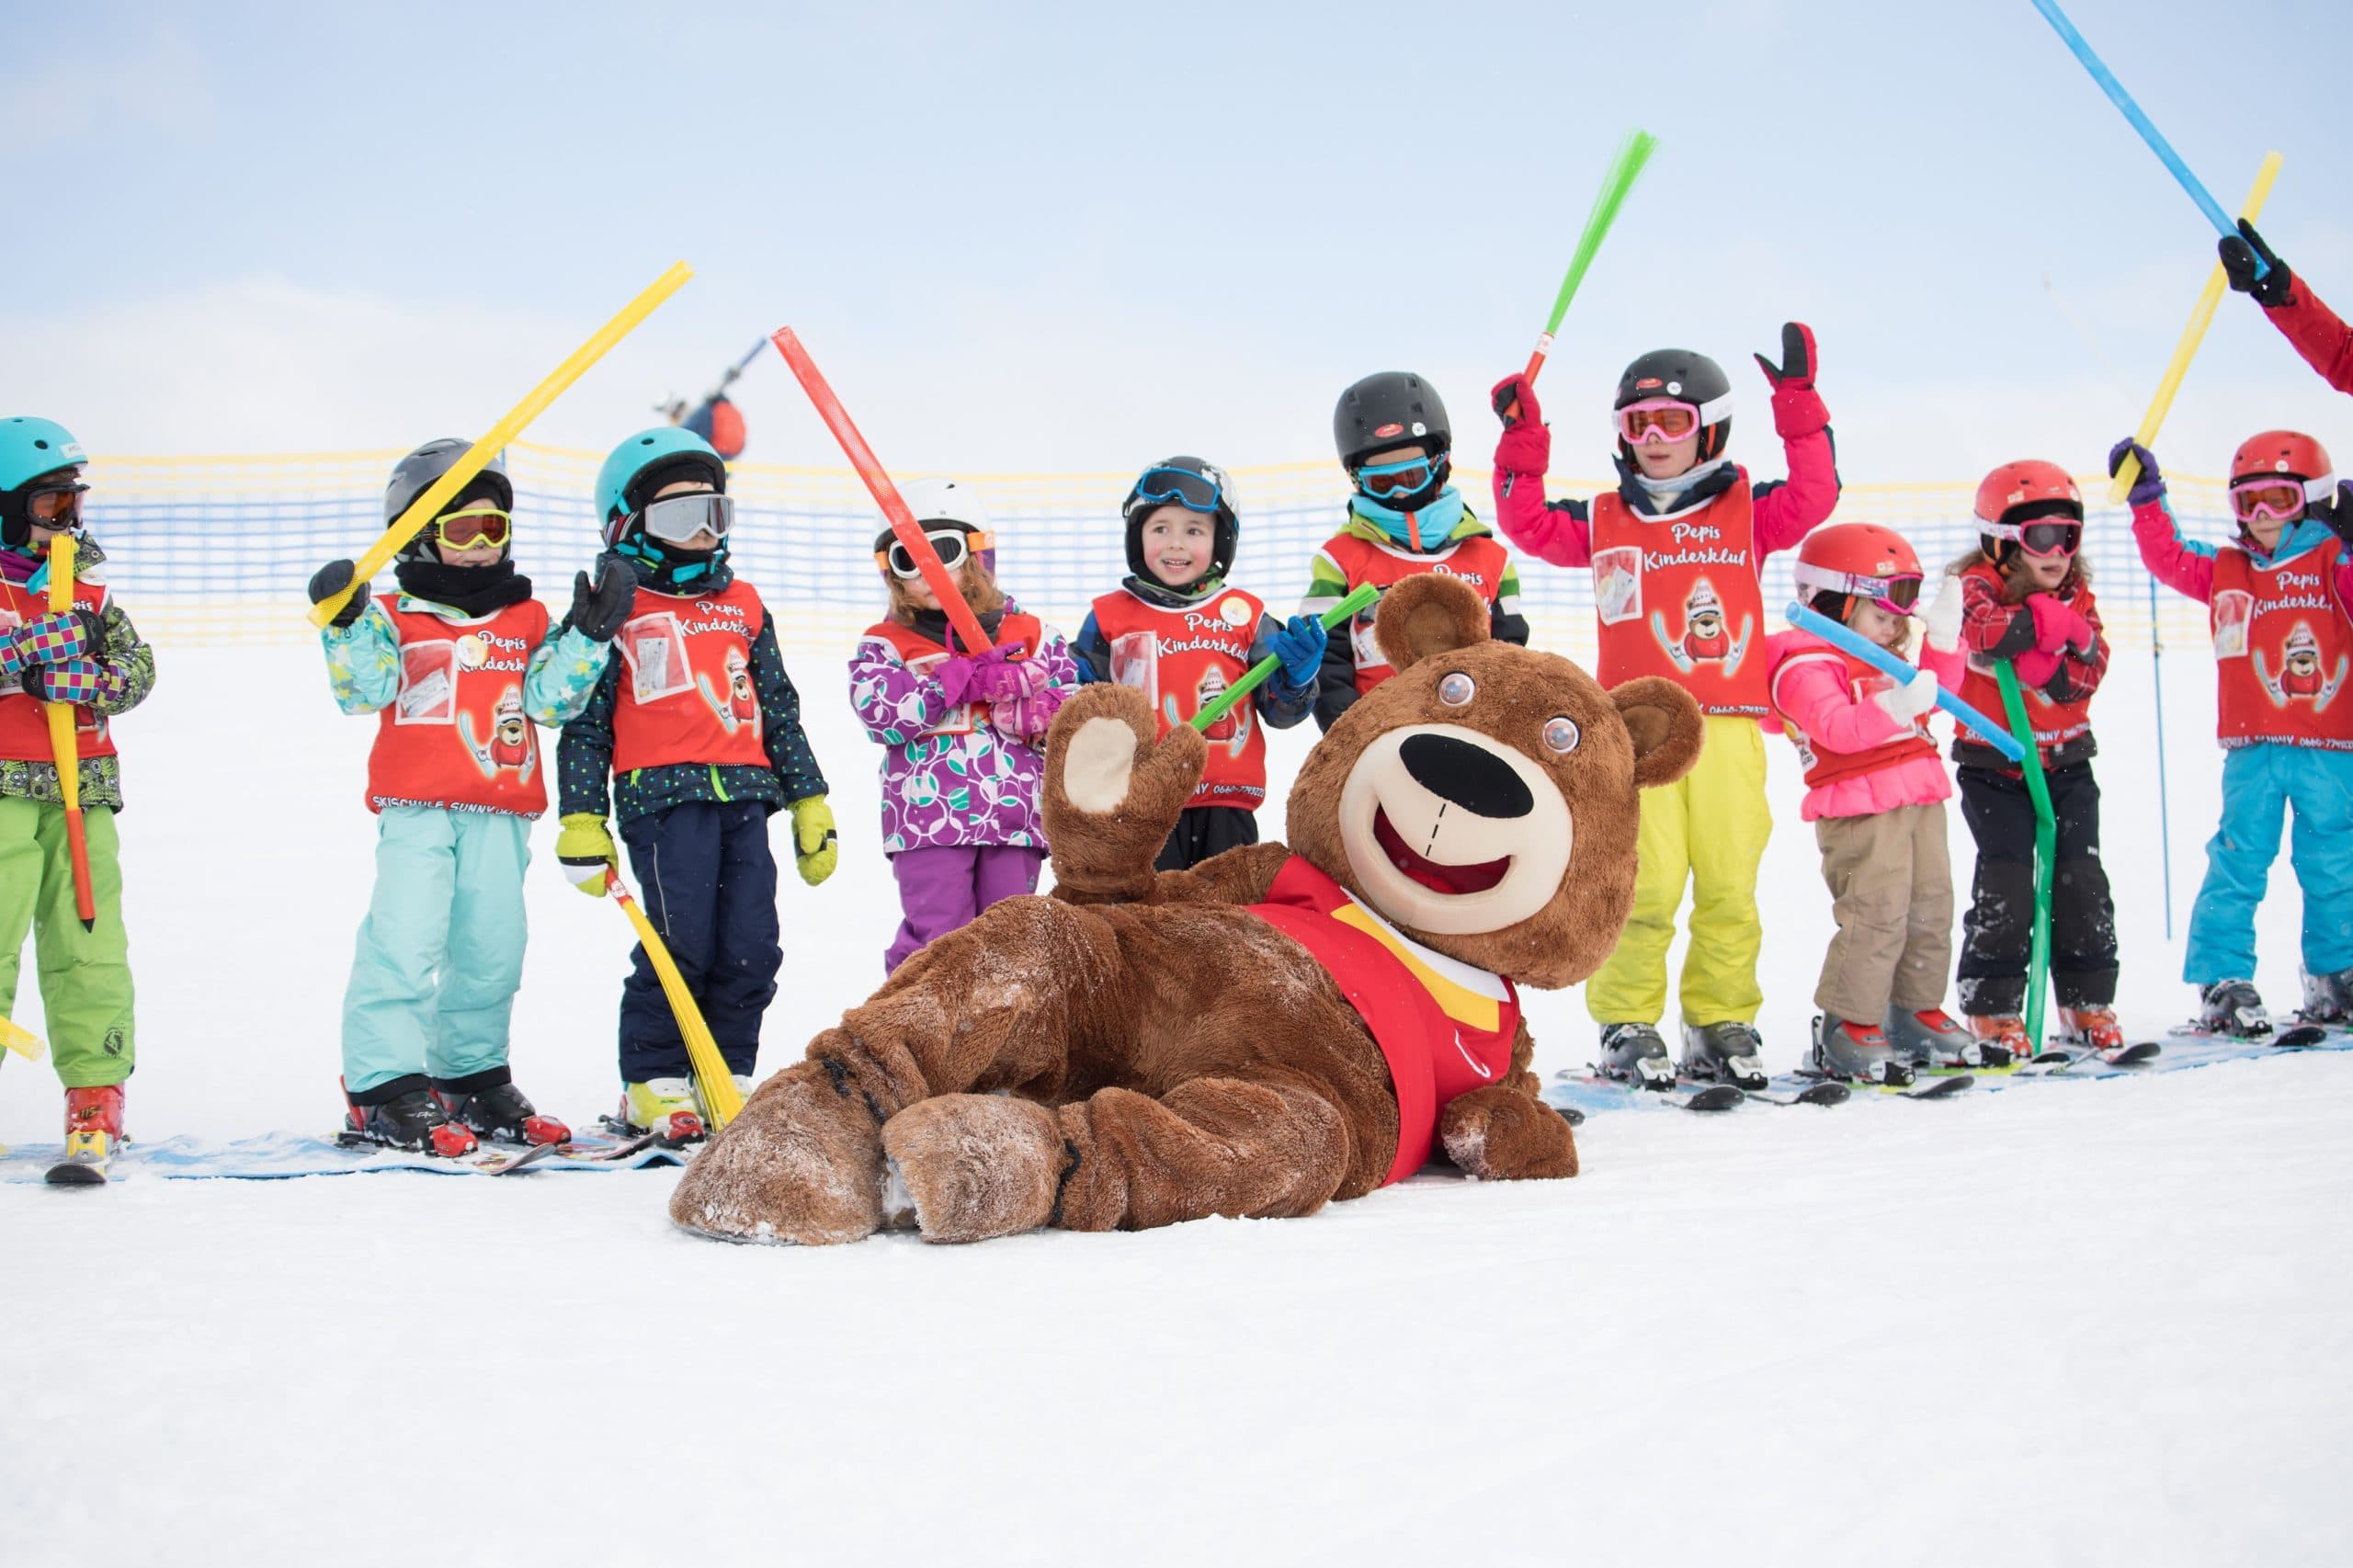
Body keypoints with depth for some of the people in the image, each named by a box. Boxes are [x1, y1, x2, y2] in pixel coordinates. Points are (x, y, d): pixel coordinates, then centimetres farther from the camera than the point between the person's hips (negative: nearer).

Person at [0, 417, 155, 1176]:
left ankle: (96, 1087, 7)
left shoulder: (86, 580, 16)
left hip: (83, 785, 4)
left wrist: (81, 681, -10)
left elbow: (137, 665, 10)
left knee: (90, 941, 2)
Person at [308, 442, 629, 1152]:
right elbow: (364, 689, -7)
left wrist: (588, 634, -4)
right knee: (404, 940, -12)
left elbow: (550, 697, 5)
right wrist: (347, 622, -19)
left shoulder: (527, 621, 14)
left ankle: (473, 1077, 24)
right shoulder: (395, 618, 4)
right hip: (417, 808, -4)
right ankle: (385, 1088, -7)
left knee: (491, 948, 10)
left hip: (500, 813, 4)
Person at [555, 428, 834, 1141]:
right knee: (682, 942, -12)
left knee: (751, 947, -1)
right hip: (662, 795, -5)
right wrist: (581, 824, 0)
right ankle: (654, 1083, 2)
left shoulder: (743, 603, 20)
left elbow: (779, 708, 23)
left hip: (744, 795, 5)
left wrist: (810, 805, 19)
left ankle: (726, 1076, 13)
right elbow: (584, 722, 6)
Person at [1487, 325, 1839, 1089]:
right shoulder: (1603, 522, 13)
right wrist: (1523, 442, -1)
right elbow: (1529, 522, 9)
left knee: (1730, 886, 3)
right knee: (1646, 885, -8)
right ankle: (1627, 1026, 2)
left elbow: (1814, 496, -2)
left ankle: (1723, 1025, 14)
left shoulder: (1746, 512, 11)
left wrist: (1799, 406, -9)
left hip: (1729, 730, 1)